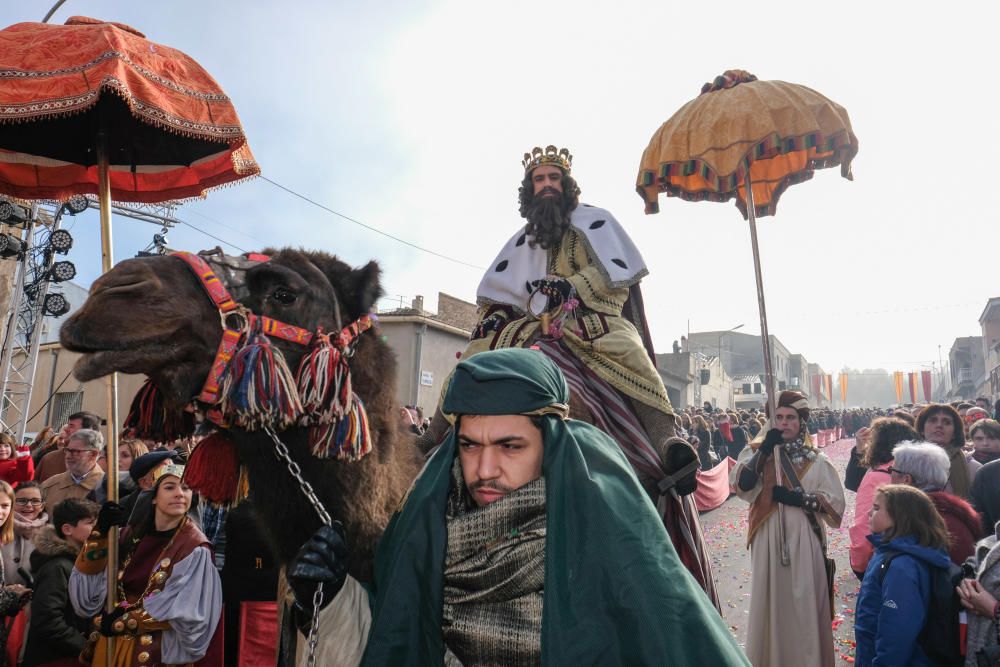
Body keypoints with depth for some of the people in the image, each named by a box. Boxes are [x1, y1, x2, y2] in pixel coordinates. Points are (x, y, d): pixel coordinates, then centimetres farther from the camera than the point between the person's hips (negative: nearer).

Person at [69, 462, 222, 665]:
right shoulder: (132, 534, 0)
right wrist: (101, 533, -15)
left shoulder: (194, 549, -13)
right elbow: (87, 590, -4)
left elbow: (183, 614, -15)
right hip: (111, 644, 4)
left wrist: (123, 621, -11)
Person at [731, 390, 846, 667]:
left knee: (804, 606, 5)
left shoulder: (816, 460, 4)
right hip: (768, 541, 0)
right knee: (770, 604, 6)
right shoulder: (757, 451, 4)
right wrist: (763, 451, -19)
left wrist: (800, 498, -13)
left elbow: (836, 502, 1)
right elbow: (741, 485, -12)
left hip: (803, 542, 0)